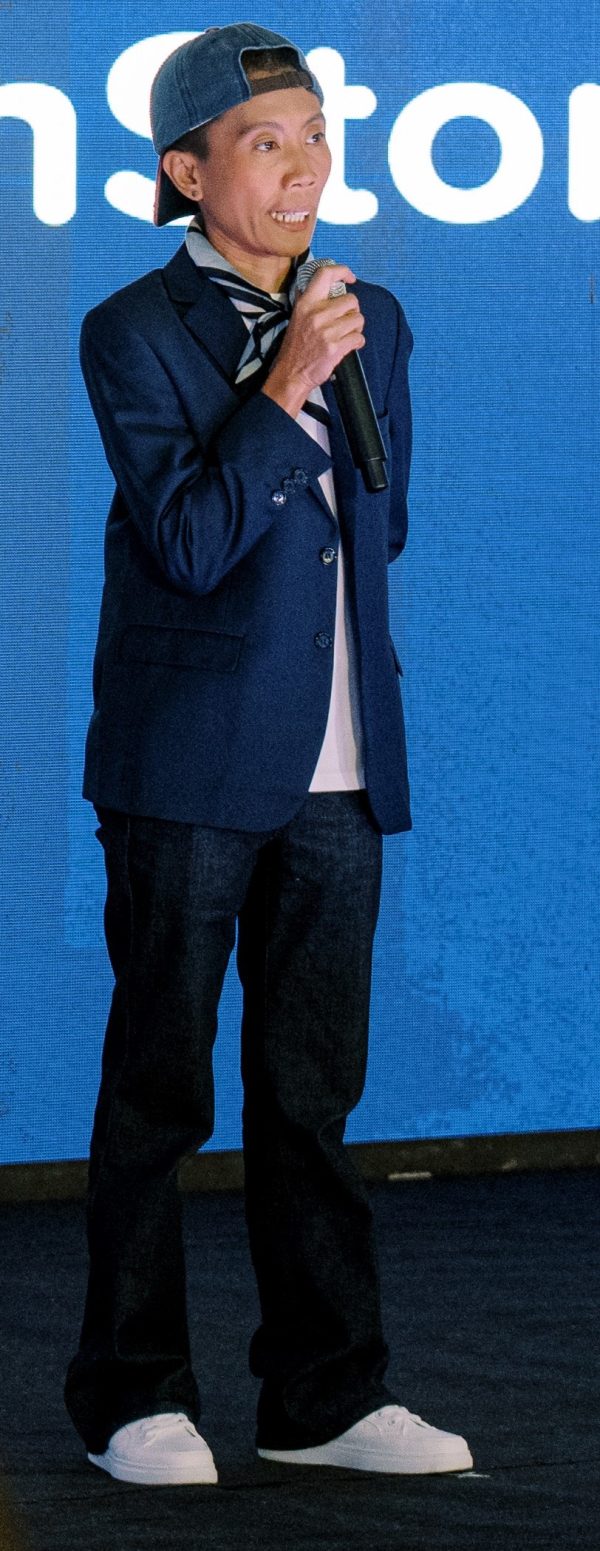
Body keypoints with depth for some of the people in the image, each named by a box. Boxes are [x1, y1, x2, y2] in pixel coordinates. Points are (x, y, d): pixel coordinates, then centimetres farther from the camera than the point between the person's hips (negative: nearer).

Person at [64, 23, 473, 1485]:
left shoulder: (372, 322, 12)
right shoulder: (135, 334, -5)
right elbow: (189, 541, -14)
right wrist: (282, 392, -16)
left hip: (337, 763, 5)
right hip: (190, 763, -5)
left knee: (313, 1087, 8)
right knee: (159, 1088, 2)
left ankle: (323, 1392, 14)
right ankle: (134, 1400, 10)